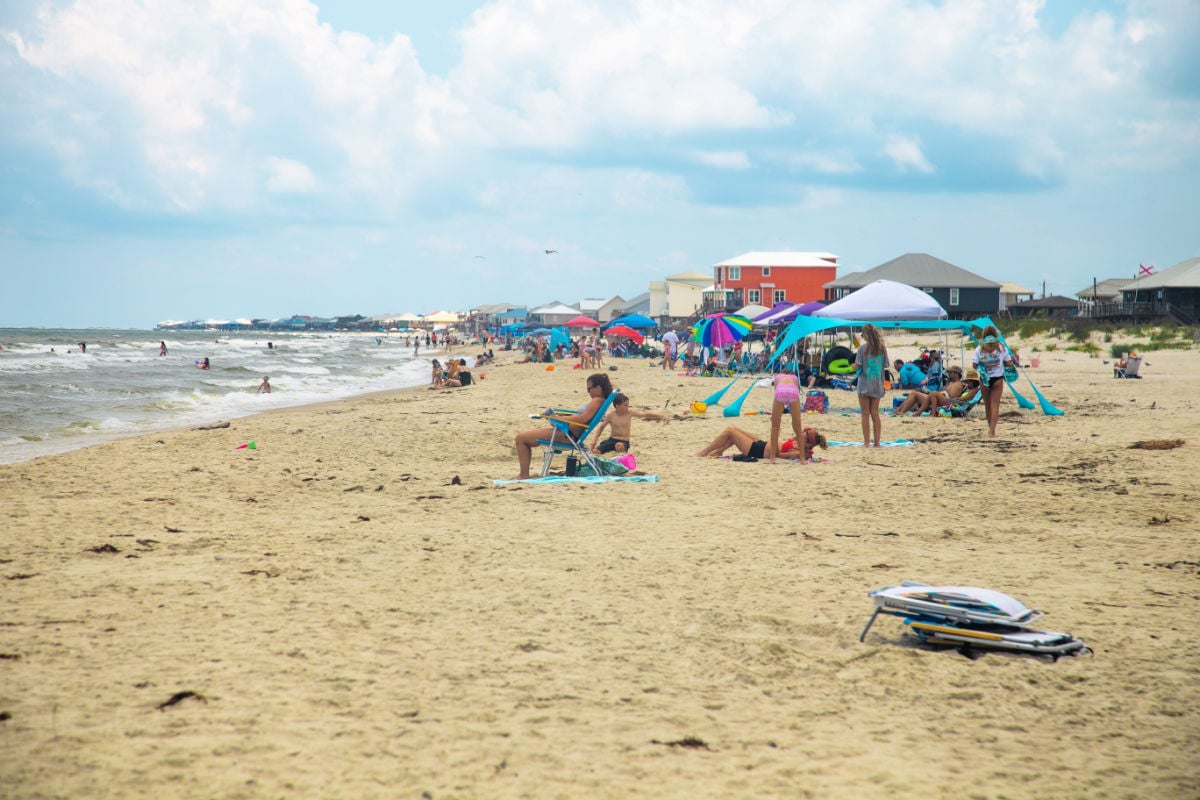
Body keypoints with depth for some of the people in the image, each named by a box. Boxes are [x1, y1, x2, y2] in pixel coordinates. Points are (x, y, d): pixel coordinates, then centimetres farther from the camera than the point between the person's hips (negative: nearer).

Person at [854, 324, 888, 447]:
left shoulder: (863, 348, -10)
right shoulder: (882, 348, 3)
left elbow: (857, 366, -11)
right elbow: (885, 366, 6)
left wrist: (854, 366, 10)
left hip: (865, 384, -4)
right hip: (878, 384, 4)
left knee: (865, 413, 1)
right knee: (875, 413, 11)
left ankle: (866, 442, -1)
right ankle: (877, 442, 10)